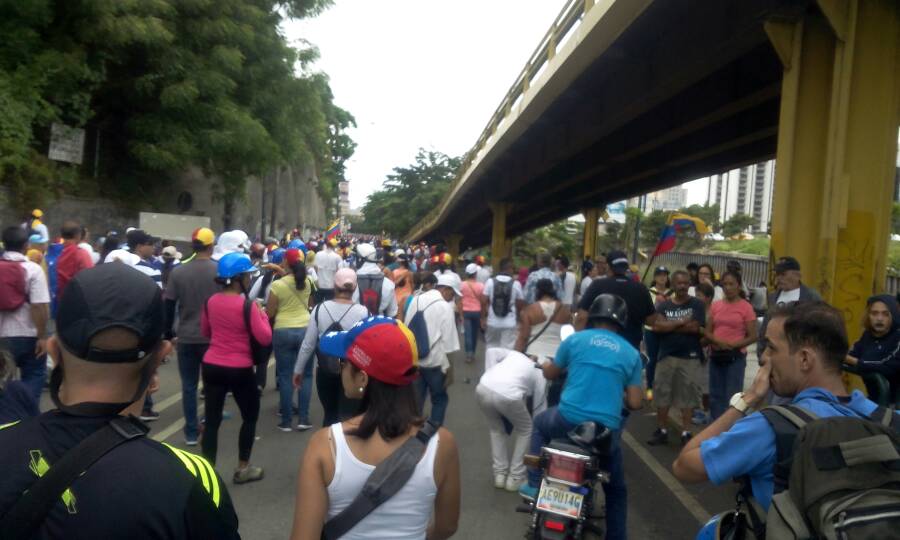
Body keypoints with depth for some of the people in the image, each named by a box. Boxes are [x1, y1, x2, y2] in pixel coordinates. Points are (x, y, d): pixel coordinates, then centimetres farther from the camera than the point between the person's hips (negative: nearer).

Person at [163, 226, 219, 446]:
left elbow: (168, 307, -1)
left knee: (189, 386, 10)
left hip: (186, 338, 1)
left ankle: (191, 432, 14)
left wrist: (169, 334, 10)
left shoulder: (178, 272, -2)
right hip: (214, 337, -1)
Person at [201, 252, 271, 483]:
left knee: (212, 421, 10)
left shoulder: (211, 301, 1)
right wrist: (262, 316, -1)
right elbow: (265, 338, -15)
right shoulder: (248, 305, -16)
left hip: (211, 366, 5)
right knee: (250, 417, 15)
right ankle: (242, 469, 23)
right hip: (239, 370, -5)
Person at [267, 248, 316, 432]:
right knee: (306, 375, 9)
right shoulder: (308, 281, 0)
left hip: (283, 332, -2)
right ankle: (303, 419, 8)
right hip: (306, 329, 2)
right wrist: (282, 271, 29)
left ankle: (286, 421, 11)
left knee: (285, 377, 6)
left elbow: (269, 313, -4)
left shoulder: (277, 285, -10)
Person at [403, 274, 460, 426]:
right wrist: (449, 369, -5)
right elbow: (447, 343, -13)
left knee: (416, 400, 17)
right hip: (434, 362, -5)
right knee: (439, 399, 13)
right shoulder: (445, 307, -14)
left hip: (413, 360, 5)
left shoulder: (415, 300, 4)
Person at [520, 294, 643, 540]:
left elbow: (550, 374, 17)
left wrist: (545, 365, 40)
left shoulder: (576, 338, 3)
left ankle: (535, 484, 30)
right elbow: (635, 403, 2)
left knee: (540, 423, 34)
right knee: (616, 488, 26)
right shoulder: (631, 353, 6)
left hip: (568, 420, -1)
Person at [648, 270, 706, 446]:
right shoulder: (664, 305, 6)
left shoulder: (697, 305, 1)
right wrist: (682, 322, -13)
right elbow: (656, 326, -9)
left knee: (688, 396, 2)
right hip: (666, 356, 2)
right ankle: (662, 431, 18)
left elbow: (696, 328, -13)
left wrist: (669, 326, -8)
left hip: (690, 357, -2)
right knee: (662, 393, 6)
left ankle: (686, 433, 12)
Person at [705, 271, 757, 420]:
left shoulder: (746, 307, -5)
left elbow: (752, 337, -6)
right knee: (715, 395, 10)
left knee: (732, 396, -3)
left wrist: (732, 345, -18)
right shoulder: (716, 305, 7)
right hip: (716, 356, 5)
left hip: (736, 357, -4)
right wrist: (718, 341, -11)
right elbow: (707, 332, 9)